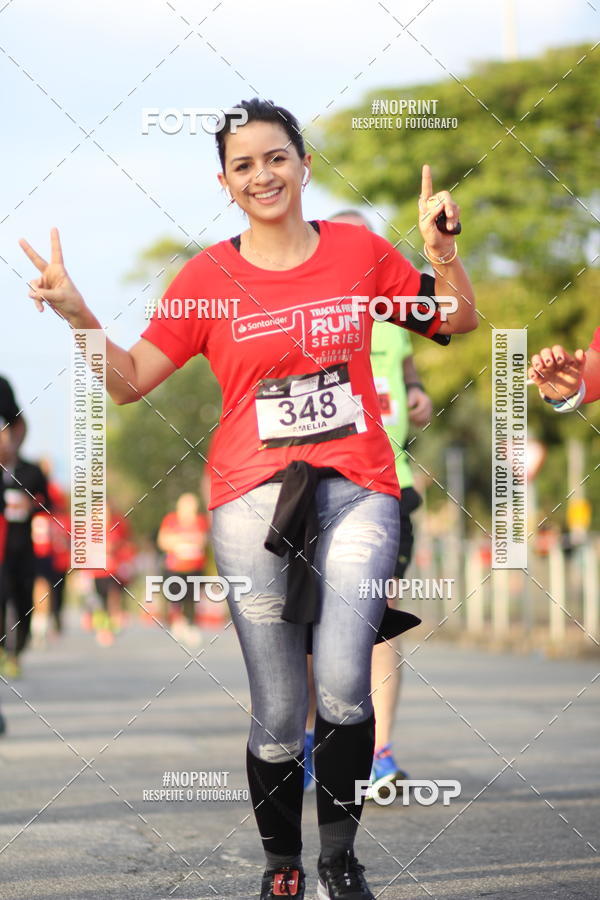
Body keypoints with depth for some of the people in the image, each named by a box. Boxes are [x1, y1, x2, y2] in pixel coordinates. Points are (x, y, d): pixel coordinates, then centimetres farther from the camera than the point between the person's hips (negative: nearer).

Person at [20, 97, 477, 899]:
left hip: (356, 491, 0)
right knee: (279, 717, 0)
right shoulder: (210, 275, 5)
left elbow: (458, 322, 17)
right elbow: (131, 380, 5)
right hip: (254, 498, 0)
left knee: (343, 690, -18)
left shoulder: (359, 251, 7)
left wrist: (442, 247, 1)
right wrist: (78, 316, -10)